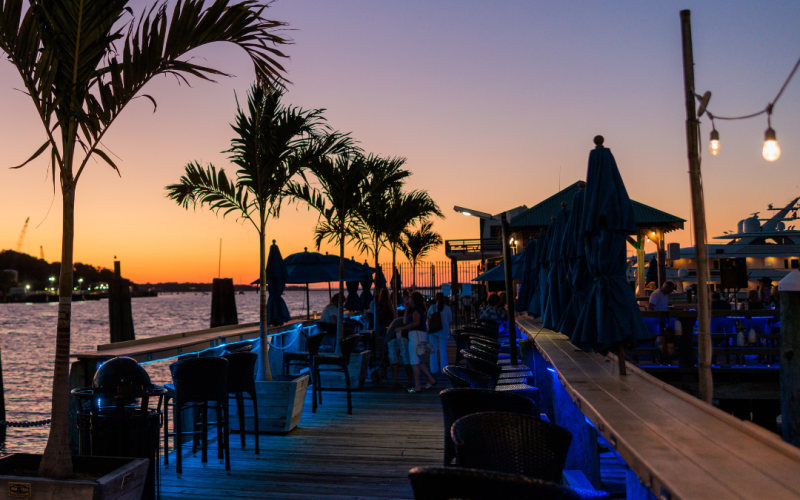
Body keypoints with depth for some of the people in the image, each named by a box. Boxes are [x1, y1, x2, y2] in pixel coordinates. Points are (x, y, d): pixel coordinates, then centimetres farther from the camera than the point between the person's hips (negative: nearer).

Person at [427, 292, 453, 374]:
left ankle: (434, 369, 11)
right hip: (444, 331, 0)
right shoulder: (447, 308, -3)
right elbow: (450, 321, 3)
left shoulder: (431, 308, -3)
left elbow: (428, 319, 2)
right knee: (443, 350, 5)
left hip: (433, 330, 0)